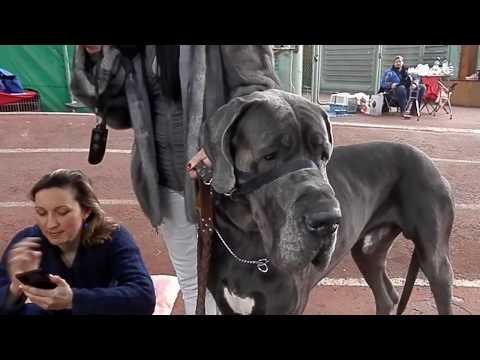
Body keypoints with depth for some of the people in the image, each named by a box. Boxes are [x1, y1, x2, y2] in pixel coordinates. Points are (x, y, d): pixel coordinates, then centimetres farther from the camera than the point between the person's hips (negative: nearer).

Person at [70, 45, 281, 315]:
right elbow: (122, 113, 7)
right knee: (191, 283, 19)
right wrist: (98, 56, -8)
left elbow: (260, 88, -15)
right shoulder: (131, 50, 7)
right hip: (165, 181, 5)